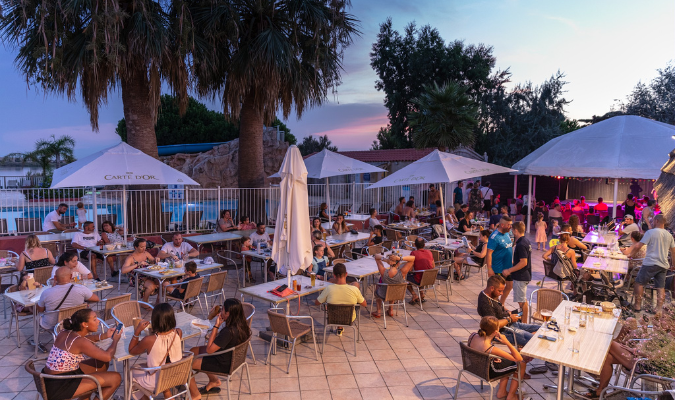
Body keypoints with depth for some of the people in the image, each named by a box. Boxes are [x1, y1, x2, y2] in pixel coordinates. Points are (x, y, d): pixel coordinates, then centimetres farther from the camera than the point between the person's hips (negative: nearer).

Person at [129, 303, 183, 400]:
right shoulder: (178, 333, -18)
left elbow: (131, 351, -8)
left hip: (156, 383, -4)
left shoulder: (149, 340, -29)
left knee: (132, 372, 25)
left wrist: (137, 331, -11)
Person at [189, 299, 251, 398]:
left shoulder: (228, 331, -35)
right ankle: (214, 380, 30)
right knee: (193, 351, 22)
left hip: (223, 365, -9)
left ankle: (195, 395, 19)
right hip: (231, 358, 9)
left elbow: (209, 350, -25)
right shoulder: (241, 324, -9)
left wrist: (216, 326, -25)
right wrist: (215, 334, -6)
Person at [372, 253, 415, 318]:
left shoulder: (384, 272, -33)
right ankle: (390, 311, 46)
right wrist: (401, 258, -42)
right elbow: (413, 258, -28)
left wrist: (384, 259, -39)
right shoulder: (402, 273, -35)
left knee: (377, 288, 36)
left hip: (384, 296, -1)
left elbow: (376, 256, -19)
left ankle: (379, 311, 39)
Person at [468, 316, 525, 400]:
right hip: (487, 373, -7)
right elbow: (519, 359, -27)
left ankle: (501, 392, 37)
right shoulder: (492, 349, -37)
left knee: (507, 362, 28)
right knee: (521, 364, 12)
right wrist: (507, 342, -29)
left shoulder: (473, 335, -20)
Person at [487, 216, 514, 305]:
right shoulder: (495, 237, -21)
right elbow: (489, 253, -24)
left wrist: (511, 261, 18)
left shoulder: (506, 234, 5)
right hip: (498, 269, -9)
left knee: (510, 286, 18)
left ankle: (501, 304, 36)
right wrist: (489, 269, -26)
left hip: (508, 267, 9)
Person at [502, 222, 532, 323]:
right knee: (523, 300, 21)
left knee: (522, 301, 0)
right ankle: (525, 321, 33)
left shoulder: (521, 244, -23)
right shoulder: (526, 241, 9)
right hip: (525, 275, 11)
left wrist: (509, 270, -21)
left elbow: (523, 262, -26)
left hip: (520, 277, -10)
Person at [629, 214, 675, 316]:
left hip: (651, 263, -6)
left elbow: (638, 246, -12)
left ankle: (637, 305, 8)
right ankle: (659, 309, 6)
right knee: (661, 287, 9)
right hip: (663, 265, 6)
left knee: (639, 283, 5)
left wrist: (632, 254, 5)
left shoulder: (650, 232, -10)